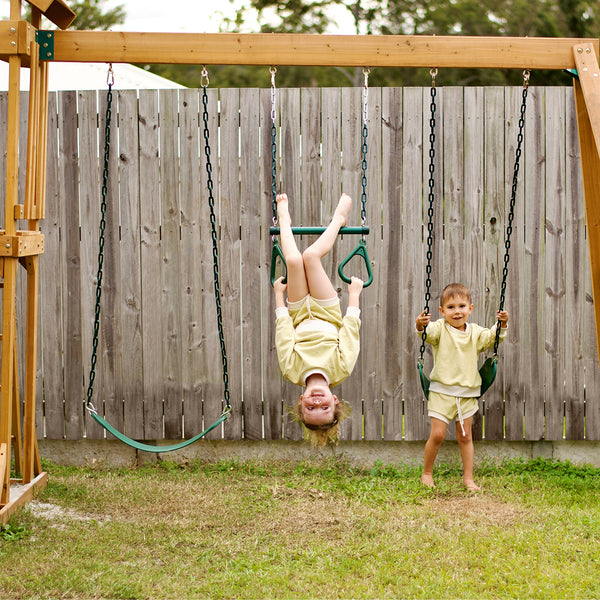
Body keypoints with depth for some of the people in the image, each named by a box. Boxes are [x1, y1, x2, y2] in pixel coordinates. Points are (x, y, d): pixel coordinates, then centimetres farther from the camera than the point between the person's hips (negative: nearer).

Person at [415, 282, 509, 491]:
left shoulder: (475, 332, 7)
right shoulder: (439, 329, -6)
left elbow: (490, 338, 3)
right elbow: (429, 333, -24)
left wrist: (501, 325, -15)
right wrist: (421, 327, -46)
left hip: (467, 392, 3)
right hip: (442, 391, -3)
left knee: (465, 436, 10)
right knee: (437, 434, -5)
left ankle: (468, 478, 18)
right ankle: (426, 472, 14)